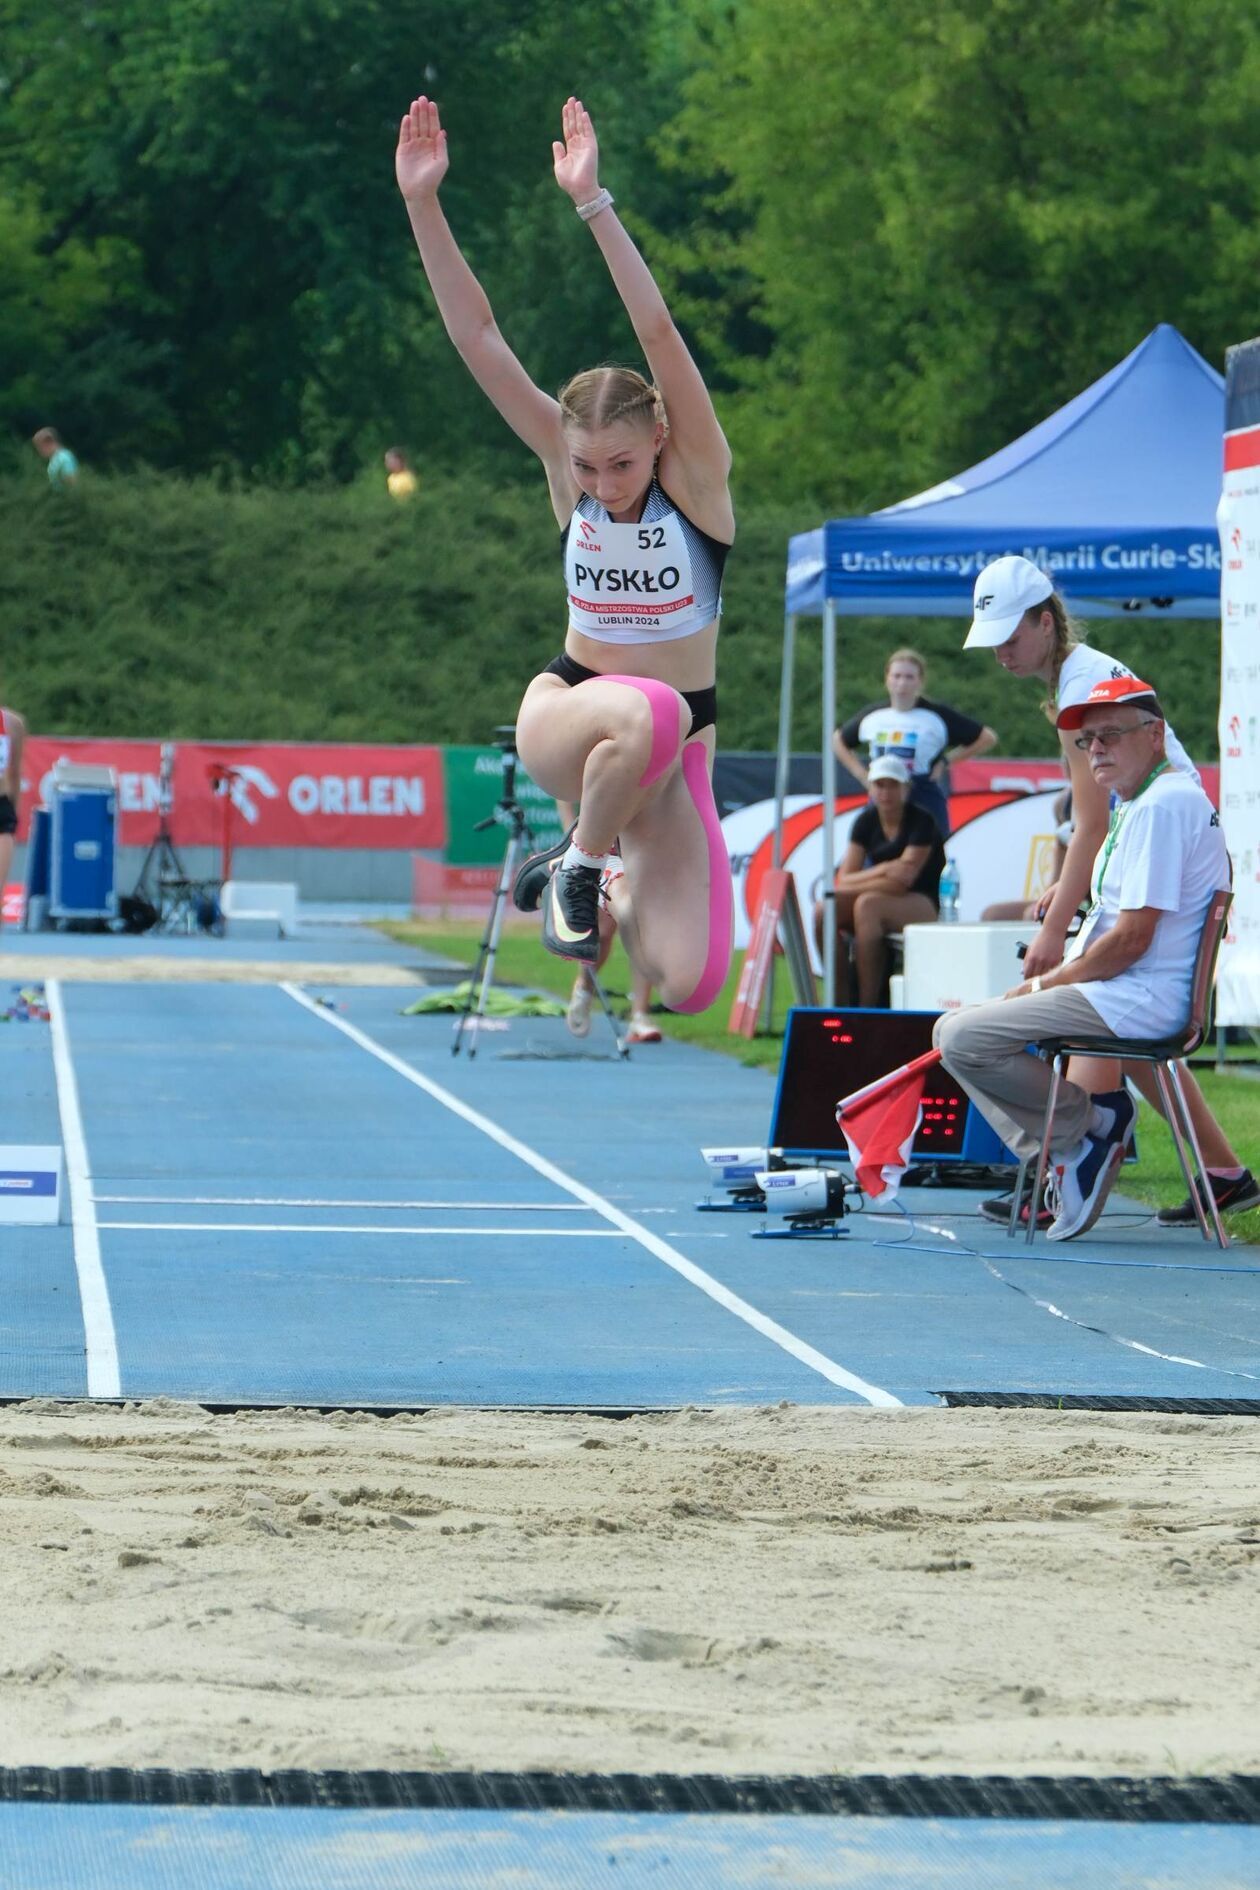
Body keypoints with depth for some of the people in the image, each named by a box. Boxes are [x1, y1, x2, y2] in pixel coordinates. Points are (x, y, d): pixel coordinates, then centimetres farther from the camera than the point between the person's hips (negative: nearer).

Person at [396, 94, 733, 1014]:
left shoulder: (698, 475, -12)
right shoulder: (566, 464, -6)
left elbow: (658, 331, -26)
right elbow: (477, 335, -11)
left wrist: (594, 203, -35)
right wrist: (423, 204, -21)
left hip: (671, 758, 0)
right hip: (563, 719, 0)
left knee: (691, 984, -16)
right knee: (647, 711, -40)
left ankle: (621, 894, 21)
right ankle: (579, 867, -10)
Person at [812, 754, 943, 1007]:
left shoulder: (921, 822, -10)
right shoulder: (866, 822, 5)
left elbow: (903, 881, -18)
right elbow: (844, 880, -2)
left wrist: (854, 886, -14)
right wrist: (883, 870, -20)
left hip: (922, 904, -6)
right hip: (880, 901, 6)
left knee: (867, 905, -36)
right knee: (824, 910, -22)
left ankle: (868, 1007, -35)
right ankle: (840, 1003, -20)